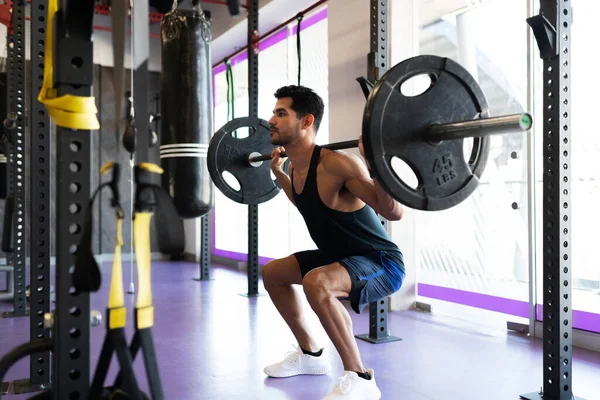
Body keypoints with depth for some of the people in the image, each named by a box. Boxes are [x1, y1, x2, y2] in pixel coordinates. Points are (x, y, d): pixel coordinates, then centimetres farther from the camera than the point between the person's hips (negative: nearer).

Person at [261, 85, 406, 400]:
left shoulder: (335, 163, -27)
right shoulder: (295, 167, 0)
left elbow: (393, 212, -30)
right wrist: (278, 172, 21)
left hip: (381, 263, -9)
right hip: (341, 257, 10)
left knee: (316, 283, -38)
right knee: (272, 273, 18)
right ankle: (310, 354, 28)